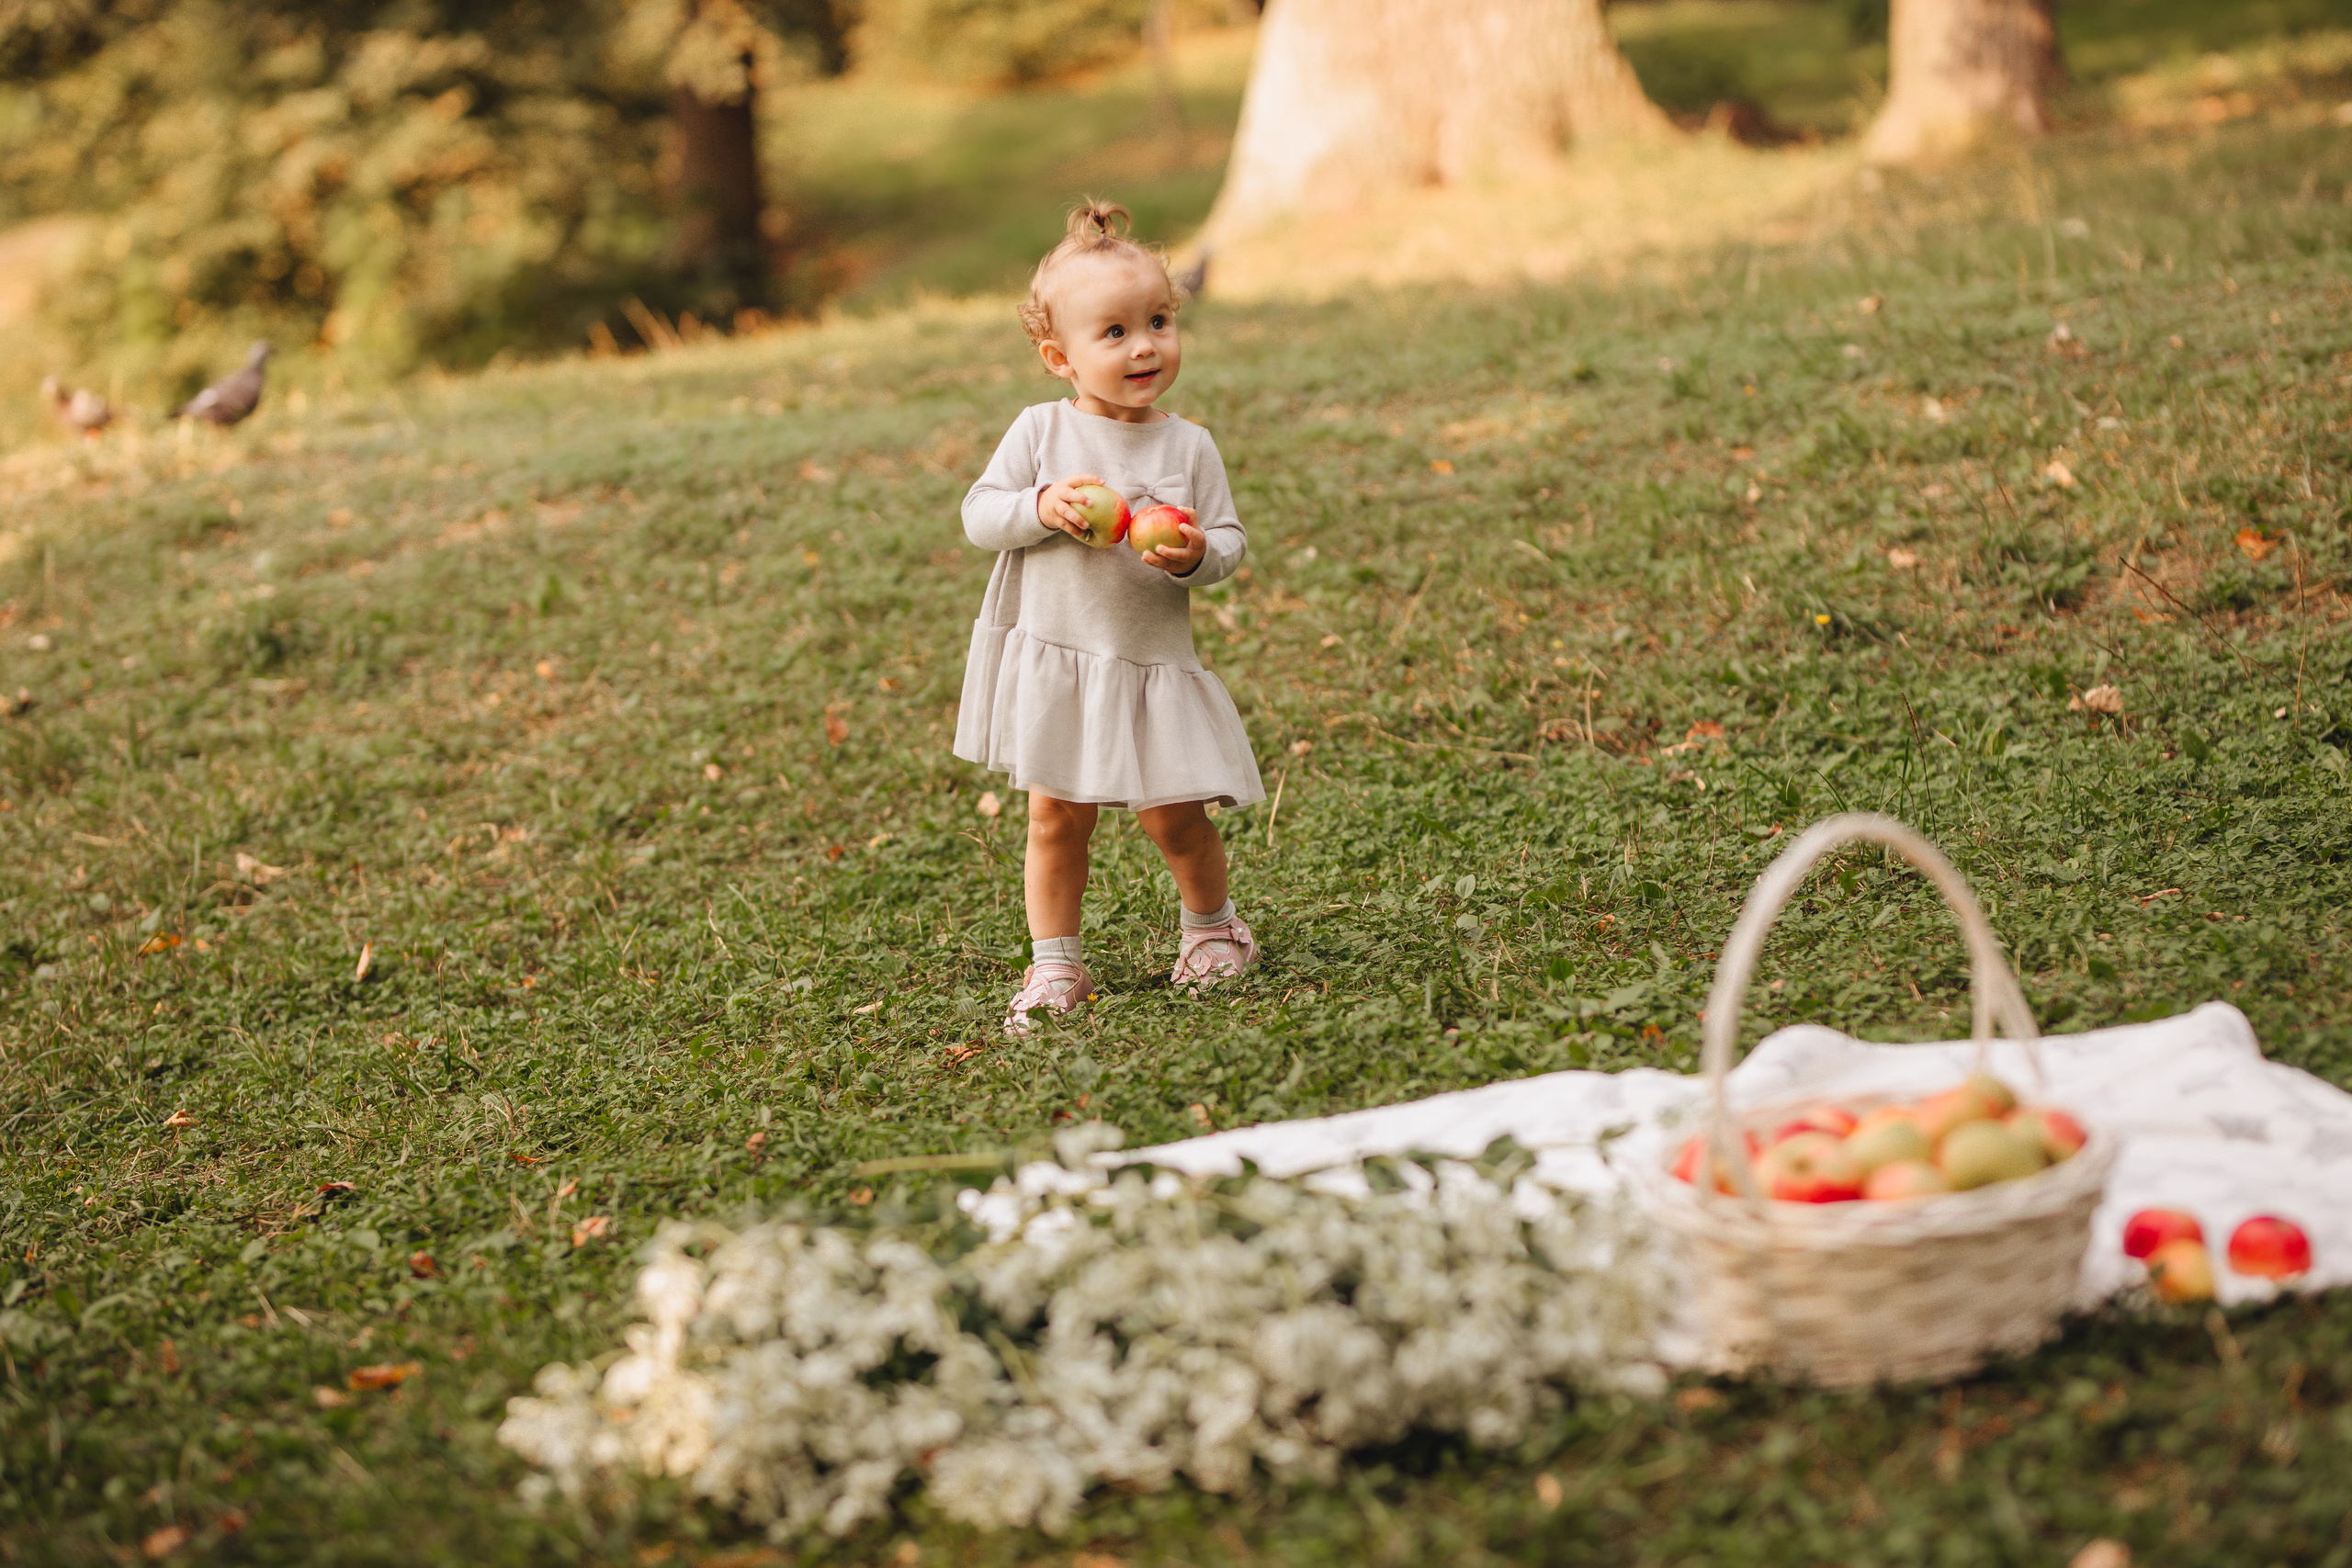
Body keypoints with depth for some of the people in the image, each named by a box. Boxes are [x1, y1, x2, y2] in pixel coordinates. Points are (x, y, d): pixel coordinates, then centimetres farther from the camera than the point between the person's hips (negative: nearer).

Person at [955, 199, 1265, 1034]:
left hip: (1151, 661, 0)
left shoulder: (1187, 445, -1)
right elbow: (979, 513, -3)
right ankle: (1056, 964, 17)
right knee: (1056, 815, 4)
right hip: (1052, 657, 0)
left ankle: (1211, 924, 30)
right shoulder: (1040, 432, -3)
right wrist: (1041, 508, -20)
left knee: (1174, 816, 2)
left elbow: (1230, 541, 0)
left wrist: (1196, 553, -22)